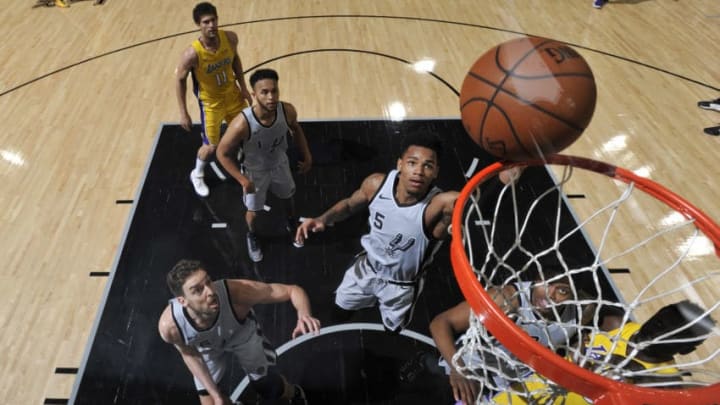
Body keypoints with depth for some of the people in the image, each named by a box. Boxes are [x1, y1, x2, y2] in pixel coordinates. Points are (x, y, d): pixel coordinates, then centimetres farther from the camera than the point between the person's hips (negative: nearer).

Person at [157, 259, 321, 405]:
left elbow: (292, 290, -38)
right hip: (207, 348, 1)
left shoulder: (235, 292, -46)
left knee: (270, 389, 11)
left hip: (244, 334, -1)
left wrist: (303, 314, -60)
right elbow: (189, 354, -14)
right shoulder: (169, 325, -37)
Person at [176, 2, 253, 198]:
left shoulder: (230, 38, -18)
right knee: (211, 146, 4)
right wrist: (184, 113, -14)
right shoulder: (192, 53, -30)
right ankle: (197, 175, 35)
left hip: (232, 93, 5)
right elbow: (180, 80, -16)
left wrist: (243, 88, 4)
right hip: (211, 102, -4)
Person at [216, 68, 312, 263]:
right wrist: (243, 180, -25)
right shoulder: (242, 124, -40)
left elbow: (295, 129, -3)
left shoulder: (288, 111, -29)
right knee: (253, 211, 19)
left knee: (288, 198, 28)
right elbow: (223, 153, -23)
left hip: (280, 165, 3)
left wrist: (307, 156, -4)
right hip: (255, 172, -3)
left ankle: (292, 226, 62)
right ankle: (251, 236, 55)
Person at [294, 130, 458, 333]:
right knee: (340, 312, 28)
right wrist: (323, 219, -21)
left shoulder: (438, 205, -39)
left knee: (392, 331, 28)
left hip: (401, 285, -2)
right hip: (367, 267, 3)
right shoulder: (377, 184, -25)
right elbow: (349, 204, -5)